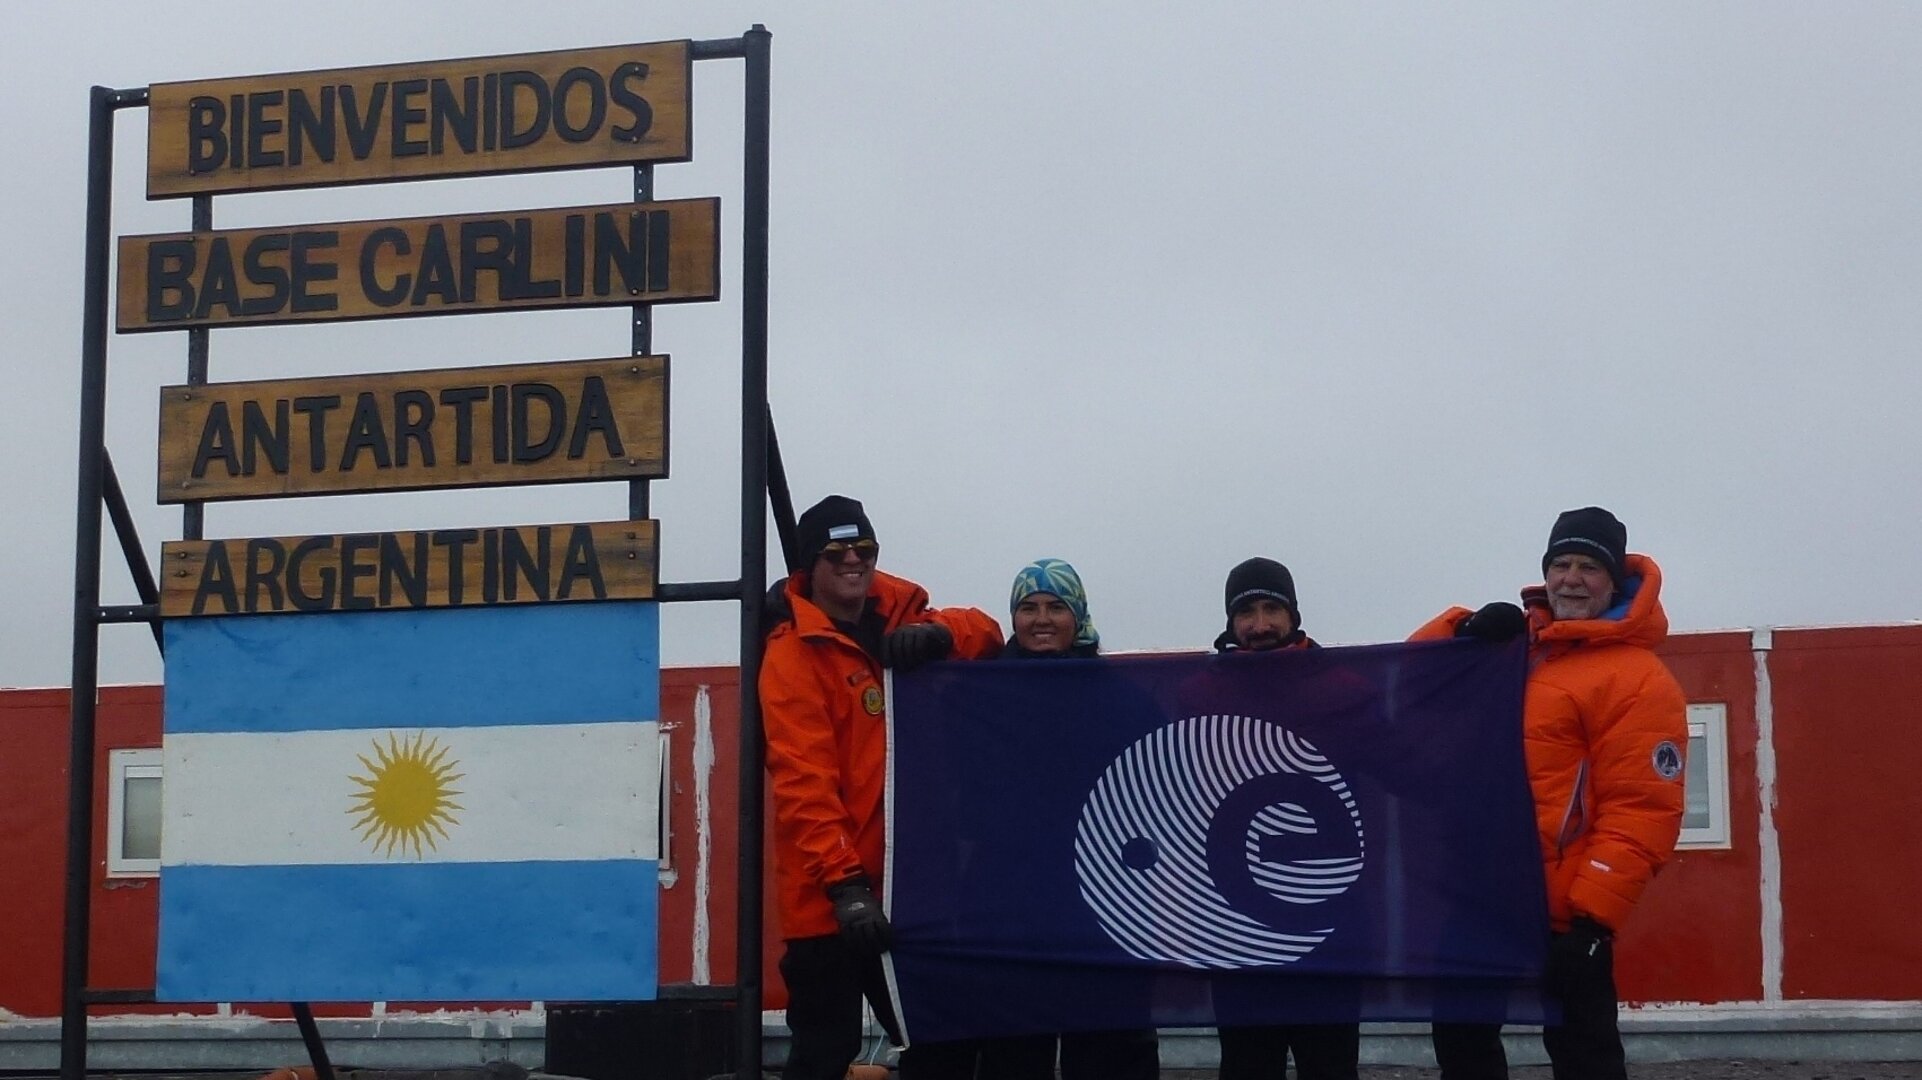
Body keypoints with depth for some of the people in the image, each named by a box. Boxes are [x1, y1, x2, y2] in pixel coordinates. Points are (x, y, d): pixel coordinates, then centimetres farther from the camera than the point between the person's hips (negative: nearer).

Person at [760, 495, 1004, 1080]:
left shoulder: (897, 624, 10)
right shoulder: (793, 654, -11)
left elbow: (984, 633, 6)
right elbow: (804, 782, -18)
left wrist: (937, 633, -17)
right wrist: (843, 882, -26)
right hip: (828, 894, -7)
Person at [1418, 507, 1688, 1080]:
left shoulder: (1638, 679, -12)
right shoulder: (1508, 641, 11)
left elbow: (1639, 811, -18)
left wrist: (1593, 915, -24)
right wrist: (1465, 633, -6)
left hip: (1561, 914, -7)